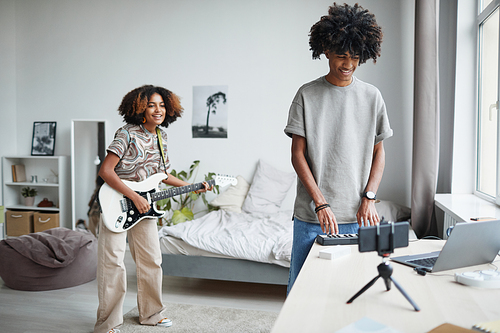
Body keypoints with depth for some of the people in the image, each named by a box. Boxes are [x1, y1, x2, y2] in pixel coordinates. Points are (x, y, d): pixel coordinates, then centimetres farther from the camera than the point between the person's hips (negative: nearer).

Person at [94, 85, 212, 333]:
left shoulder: (161, 137, 6)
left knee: (151, 260, 11)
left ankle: (151, 313, 28)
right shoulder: (127, 134, -16)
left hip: (144, 205, 7)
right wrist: (134, 197, -23)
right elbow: (105, 171, -20)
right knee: (113, 262, -5)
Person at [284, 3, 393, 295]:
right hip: (310, 216, -1)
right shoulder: (307, 95, 0)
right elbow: (298, 154, -3)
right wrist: (321, 204, -11)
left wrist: (369, 198, -4)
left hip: (356, 216, 2)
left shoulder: (372, 96, 6)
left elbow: (379, 152, 10)